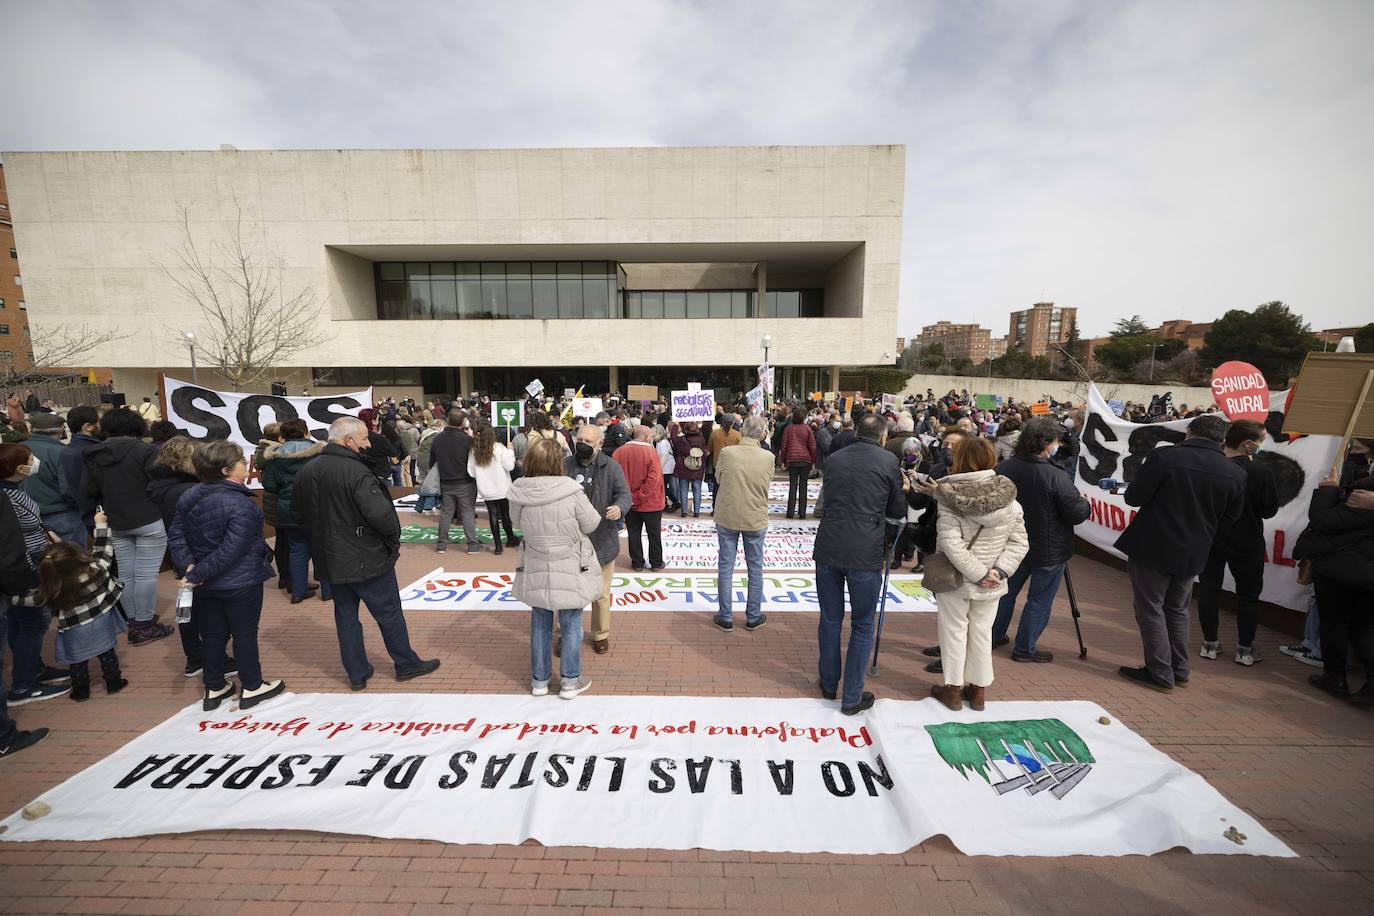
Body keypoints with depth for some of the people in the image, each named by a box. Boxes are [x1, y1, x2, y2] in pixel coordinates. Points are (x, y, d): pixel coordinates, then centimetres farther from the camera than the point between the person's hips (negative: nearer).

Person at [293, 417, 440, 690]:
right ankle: (406, 664, 21)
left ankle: (357, 673, 26)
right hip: (366, 559, -7)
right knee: (389, 613, 8)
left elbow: (298, 511, 14)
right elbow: (381, 513, -28)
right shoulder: (355, 471, -23)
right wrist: (394, 539, -10)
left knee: (346, 615, 17)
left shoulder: (306, 471, 3)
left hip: (329, 559, 7)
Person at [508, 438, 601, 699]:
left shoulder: (519, 493, -13)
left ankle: (539, 680, 32)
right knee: (571, 624, 13)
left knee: (540, 624, 18)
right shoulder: (571, 491, -23)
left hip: (536, 570, 3)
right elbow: (591, 524, -10)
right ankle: (570, 681, 25)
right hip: (571, 569, -3)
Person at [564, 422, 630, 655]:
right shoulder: (565, 465, 1)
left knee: (601, 593, 12)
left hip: (601, 540, -1)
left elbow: (624, 492, -8)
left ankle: (601, 634, 32)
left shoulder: (611, 467, -4)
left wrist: (619, 507, -30)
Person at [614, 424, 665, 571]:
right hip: (650, 503, -3)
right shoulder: (651, 452, -16)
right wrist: (639, 497, -16)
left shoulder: (618, 452, -5)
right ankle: (656, 563, 24)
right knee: (654, 534, 13)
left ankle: (637, 563, 25)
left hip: (630, 503, 3)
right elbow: (653, 479, -23)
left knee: (634, 534, 16)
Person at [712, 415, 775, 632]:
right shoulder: (768, 457, -11)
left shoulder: (726, 452, -12)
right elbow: (766, 484, 2)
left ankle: (725, 617, 19)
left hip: (727, 518, 0)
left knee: (725, 567, 11)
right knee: (755, 569, 14)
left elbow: (718, 478, 1)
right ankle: (753, 617, 24)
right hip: (756, 519, 0)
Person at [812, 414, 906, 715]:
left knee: (830, 620, 17)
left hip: (828, 548, 4)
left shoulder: (833, 459, 7)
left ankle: (829, 685, 33)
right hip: (865, 553, -3)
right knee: (862, 627, 11)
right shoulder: (888, 461, -3)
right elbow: (898, 510, 6)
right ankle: (852, 697, 19)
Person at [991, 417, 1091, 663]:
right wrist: (1086, 503, 2)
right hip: (1048, 552, -5)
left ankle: (993, 636, 33)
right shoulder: (1056, 477, -26)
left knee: (1007, 591, 21)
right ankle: (1024, 649, 22)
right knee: (1039, 601, 11)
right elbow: (1078, 514, -19)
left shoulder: (1003, 468, -9)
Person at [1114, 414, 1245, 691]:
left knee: (1150, 610, 6)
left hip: (1152, 548, -5)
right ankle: (1179, 671, 29)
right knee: (1177, 611, 20)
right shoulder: (1236, 474, -2)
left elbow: (1133, 497, -15)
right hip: (1192, 554, 5)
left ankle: (1161, 674, 12)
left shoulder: (1165, 457, -17)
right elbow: (1230, 518, 8)